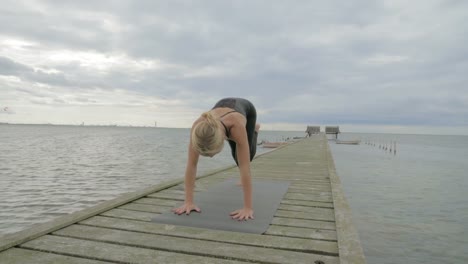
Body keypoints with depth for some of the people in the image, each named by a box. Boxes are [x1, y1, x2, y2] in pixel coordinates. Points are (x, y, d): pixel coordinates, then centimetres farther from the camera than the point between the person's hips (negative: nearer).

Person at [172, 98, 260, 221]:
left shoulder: (236, 125, -52)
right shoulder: (198, 127, -45)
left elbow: (244, 167, -51)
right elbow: (191, 165, -40)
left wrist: (248, 207, -51)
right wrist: (188, 202, -43)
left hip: (246, 109, -2)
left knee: (248, 154, 11)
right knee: (236, 155, 13)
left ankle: (254, 130, 44)